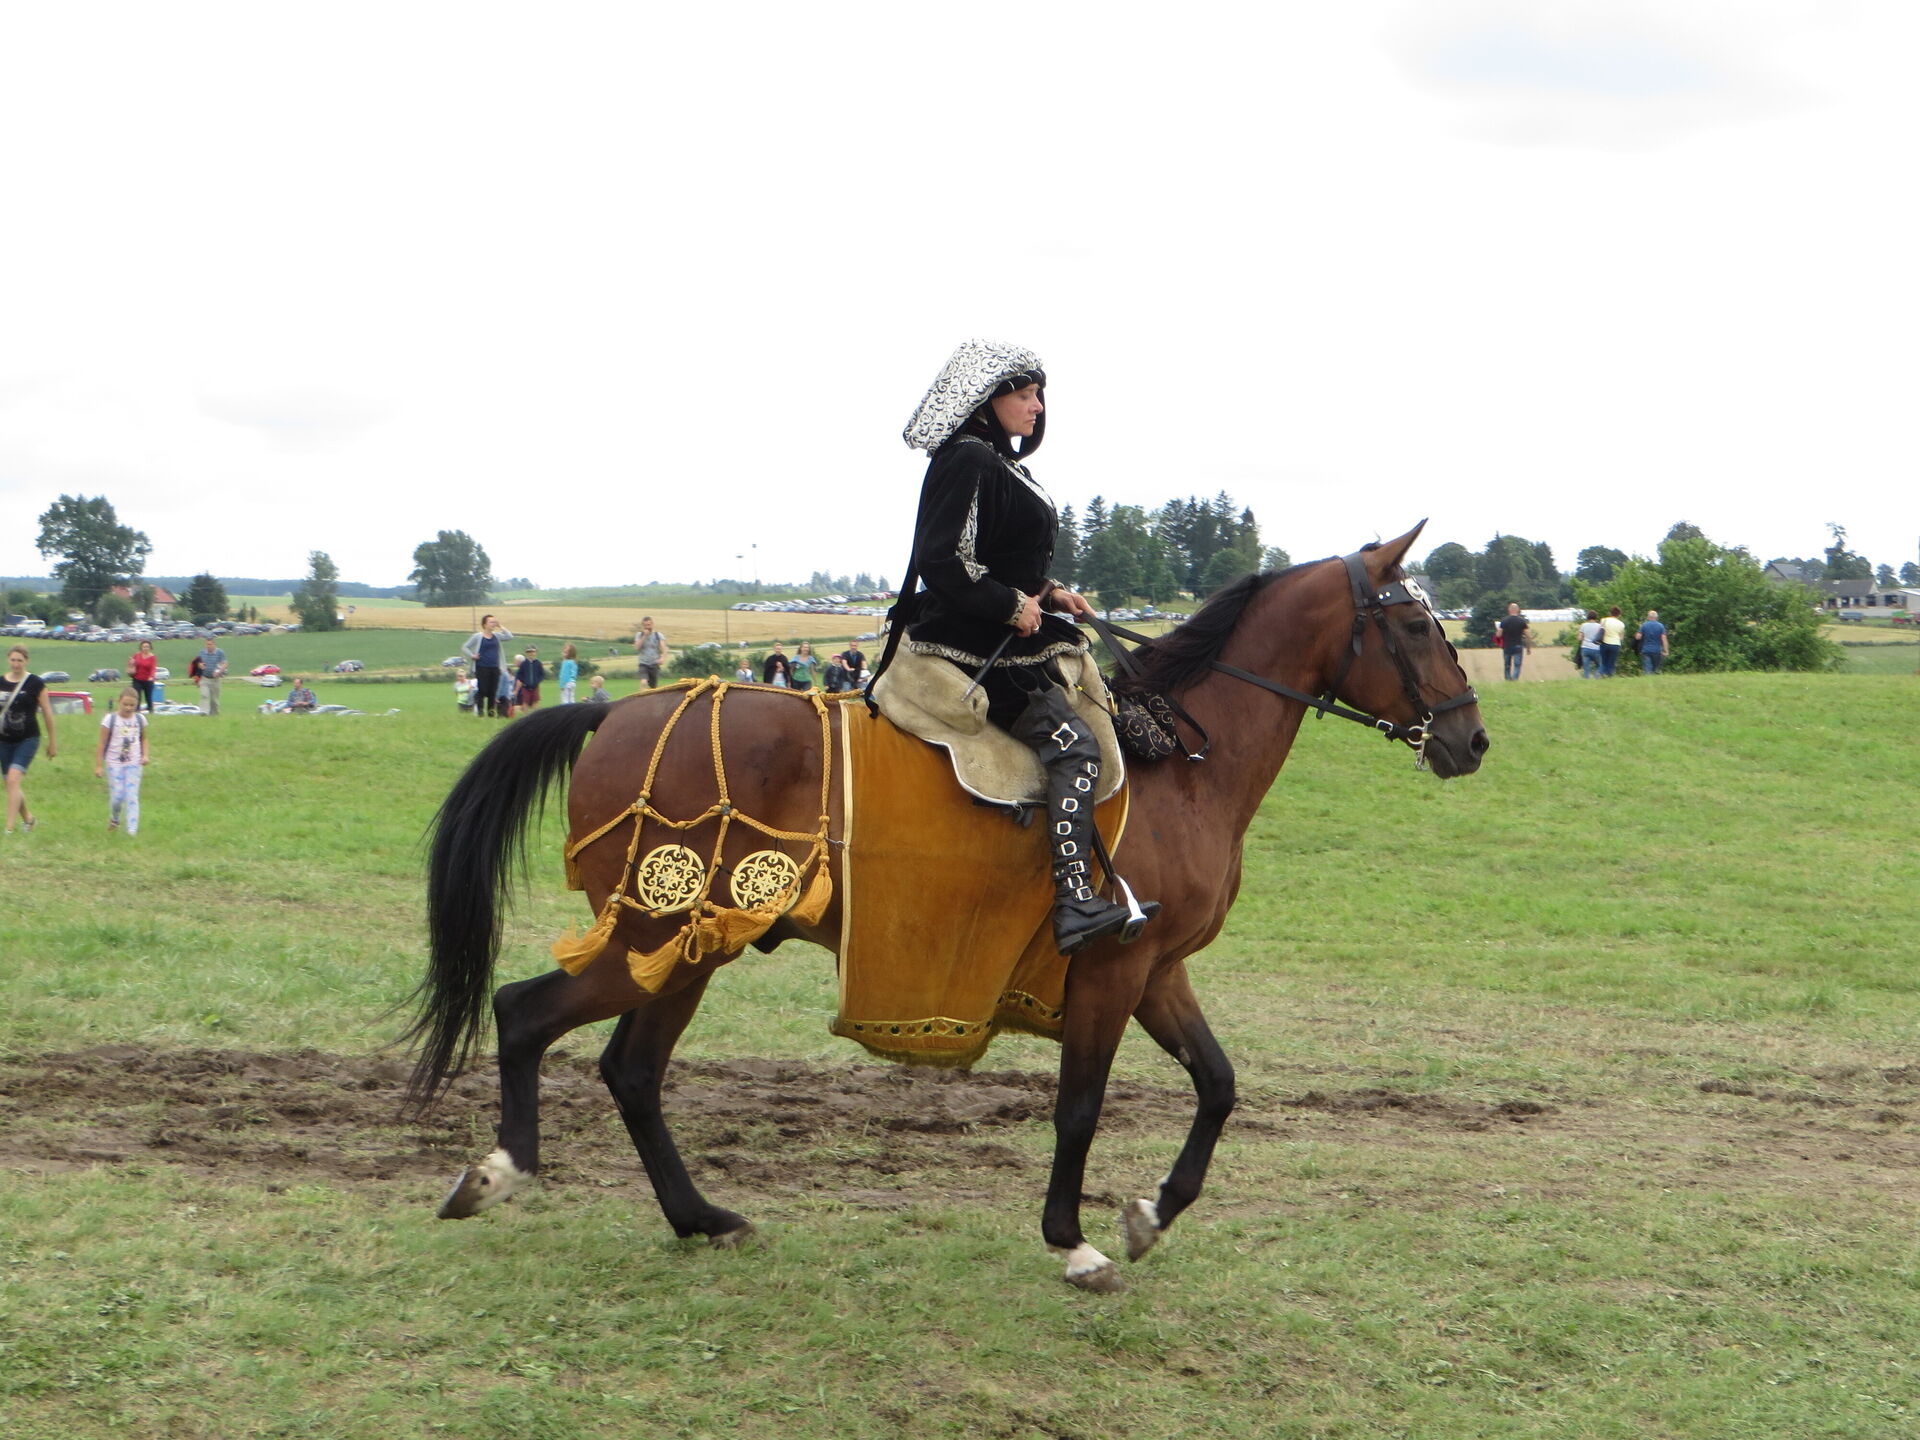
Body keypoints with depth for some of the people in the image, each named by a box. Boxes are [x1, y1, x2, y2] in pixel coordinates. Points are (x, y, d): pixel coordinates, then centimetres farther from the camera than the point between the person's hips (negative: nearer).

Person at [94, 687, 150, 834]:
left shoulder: (140, 719, 1)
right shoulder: (110, 720, -8)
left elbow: (143, 739, 16)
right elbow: (102, 743, -3)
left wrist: (145, 755, -1)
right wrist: (98, 765, -3)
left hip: (134, 764, 2)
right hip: (114, 763, -2)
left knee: (132, 797, -3)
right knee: (116, 797, -3)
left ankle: (132, 830, -4)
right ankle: (114, 820, 27)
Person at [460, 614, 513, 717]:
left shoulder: (496, 636, 11)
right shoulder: (477, 636, -1)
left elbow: (509, 636, 0)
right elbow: (464, 647, 5)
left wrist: (501, 627, 0)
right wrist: (472, 656, -8)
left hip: (495, 668, 4)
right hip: (482, 668, -4)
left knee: (493, 691, 4)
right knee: (482, 690, -7)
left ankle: (491, 711, 10)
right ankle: (479, 710, -2)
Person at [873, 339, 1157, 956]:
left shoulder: (999, 463, 17)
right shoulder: (966, 462, -16)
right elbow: (943, 563, -24)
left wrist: (1047, 593, 10)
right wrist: (1014, 605, -17)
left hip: (1005, 642, 11)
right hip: (975, 651, -11)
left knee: (1093, 715, 14)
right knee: (1073, 745, -16)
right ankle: (1075, 905, -21)